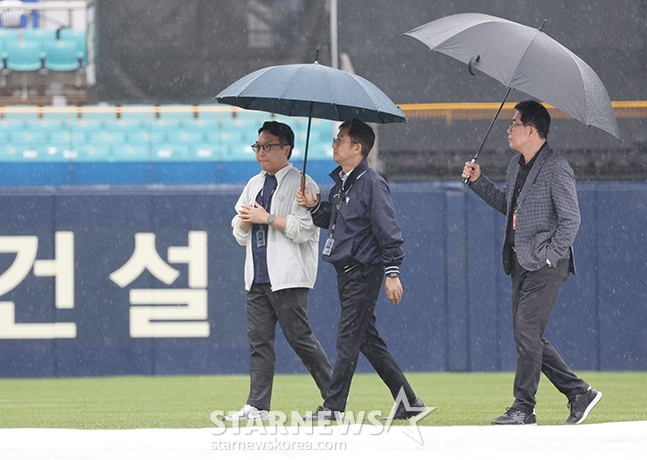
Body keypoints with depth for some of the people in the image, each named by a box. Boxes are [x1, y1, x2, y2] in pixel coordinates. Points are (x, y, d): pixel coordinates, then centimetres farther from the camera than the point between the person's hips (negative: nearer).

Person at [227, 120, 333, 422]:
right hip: (257, 278, 7)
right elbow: (240, 235, 21)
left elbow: (305, 229, -15)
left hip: (288, 278, -7)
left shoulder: (301, 184, -3)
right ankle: (258, 406, 2)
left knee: (300, 338, -7)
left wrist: (267, 218, -14)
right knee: (259, 340, 2)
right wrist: (246, 219, -1)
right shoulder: (254, 185, 20)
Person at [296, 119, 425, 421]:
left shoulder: (372, 184, -13)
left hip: (364, 271, -10)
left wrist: (392, 272, -18)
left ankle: (334, 406, -7)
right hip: (346, 271, 10)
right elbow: (330, 220, 25)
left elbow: (388, 231, -15)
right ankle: (408, 402, 16)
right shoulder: (341, 184, 14)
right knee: (369, 341, 11)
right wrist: (314, 206, 5)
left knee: (348, 339, -8)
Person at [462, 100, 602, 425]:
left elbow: (571, 219, -13)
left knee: (527, 333, -11)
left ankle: (523, 409, -5)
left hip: (545, 267, -9)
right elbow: (506, 204, 27)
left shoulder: (556, 168, -12)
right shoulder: (516, 166, 14)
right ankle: (579, 393, 17)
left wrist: (550, 256, -15)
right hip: (521, 264, 9)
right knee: (529, 337, 9)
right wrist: (478, 181, 17)